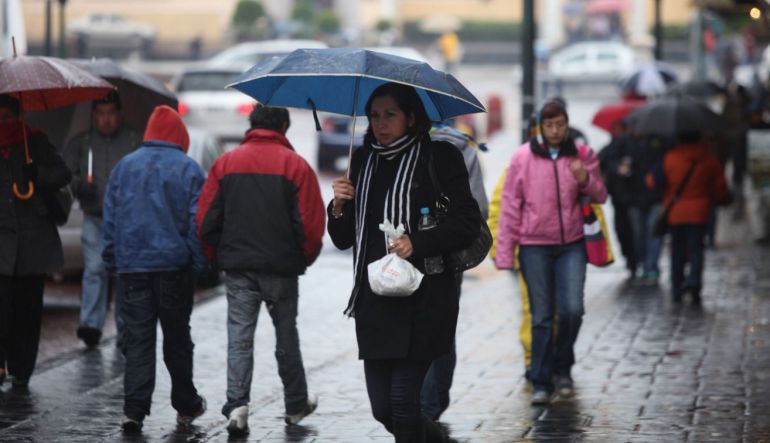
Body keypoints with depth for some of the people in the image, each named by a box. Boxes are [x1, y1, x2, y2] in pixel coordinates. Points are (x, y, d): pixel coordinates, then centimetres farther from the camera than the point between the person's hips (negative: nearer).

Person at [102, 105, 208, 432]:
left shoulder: (124, 166, 6)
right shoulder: (188, 169, -3)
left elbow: (110, 219, 8)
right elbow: (197, 221, -5)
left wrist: (112, 262, 13)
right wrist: (199, 262, 2)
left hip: (131, 266, 1)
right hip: (174, 266, -1)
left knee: (137, 338, 1)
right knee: (177, 337, 11)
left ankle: (135, 409, -9)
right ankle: (186, 405, 21)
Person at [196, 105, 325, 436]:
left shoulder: (226, 163, 2)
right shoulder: (295, 165, -6)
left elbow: (206, 220, 1)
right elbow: (311, 223, -9)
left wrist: (220, 257, 15)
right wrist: (304, 258, 9)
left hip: (237, 269, 1)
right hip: (282, 269, -1)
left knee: (239, 337, 1)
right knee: (286, 337, 14)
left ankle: (237, 406, -13)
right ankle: (296, 405, 26)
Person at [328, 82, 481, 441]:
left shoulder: (440, 158, -3)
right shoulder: (363, 162, 12)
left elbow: (467, 223, -7)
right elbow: (344, 239, 16)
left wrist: (417, 243, -19)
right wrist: (339, 207, -4)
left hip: (423, 299, -5)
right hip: (374, 300, 5)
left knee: (403, 399, -11)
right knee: (382, 408, 7)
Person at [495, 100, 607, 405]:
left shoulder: (582, 155, 5)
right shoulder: (523, 157, 0)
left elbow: (600, 196, 7)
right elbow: (510, 206, 2)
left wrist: (585, 179, -15)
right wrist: (505, 253, -2)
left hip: (572, 244, 1)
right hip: (534, 246, -1)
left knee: (572, 309, -9)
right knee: (541, 317, 0)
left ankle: (562, 368, 15)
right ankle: (541, 383, 7)